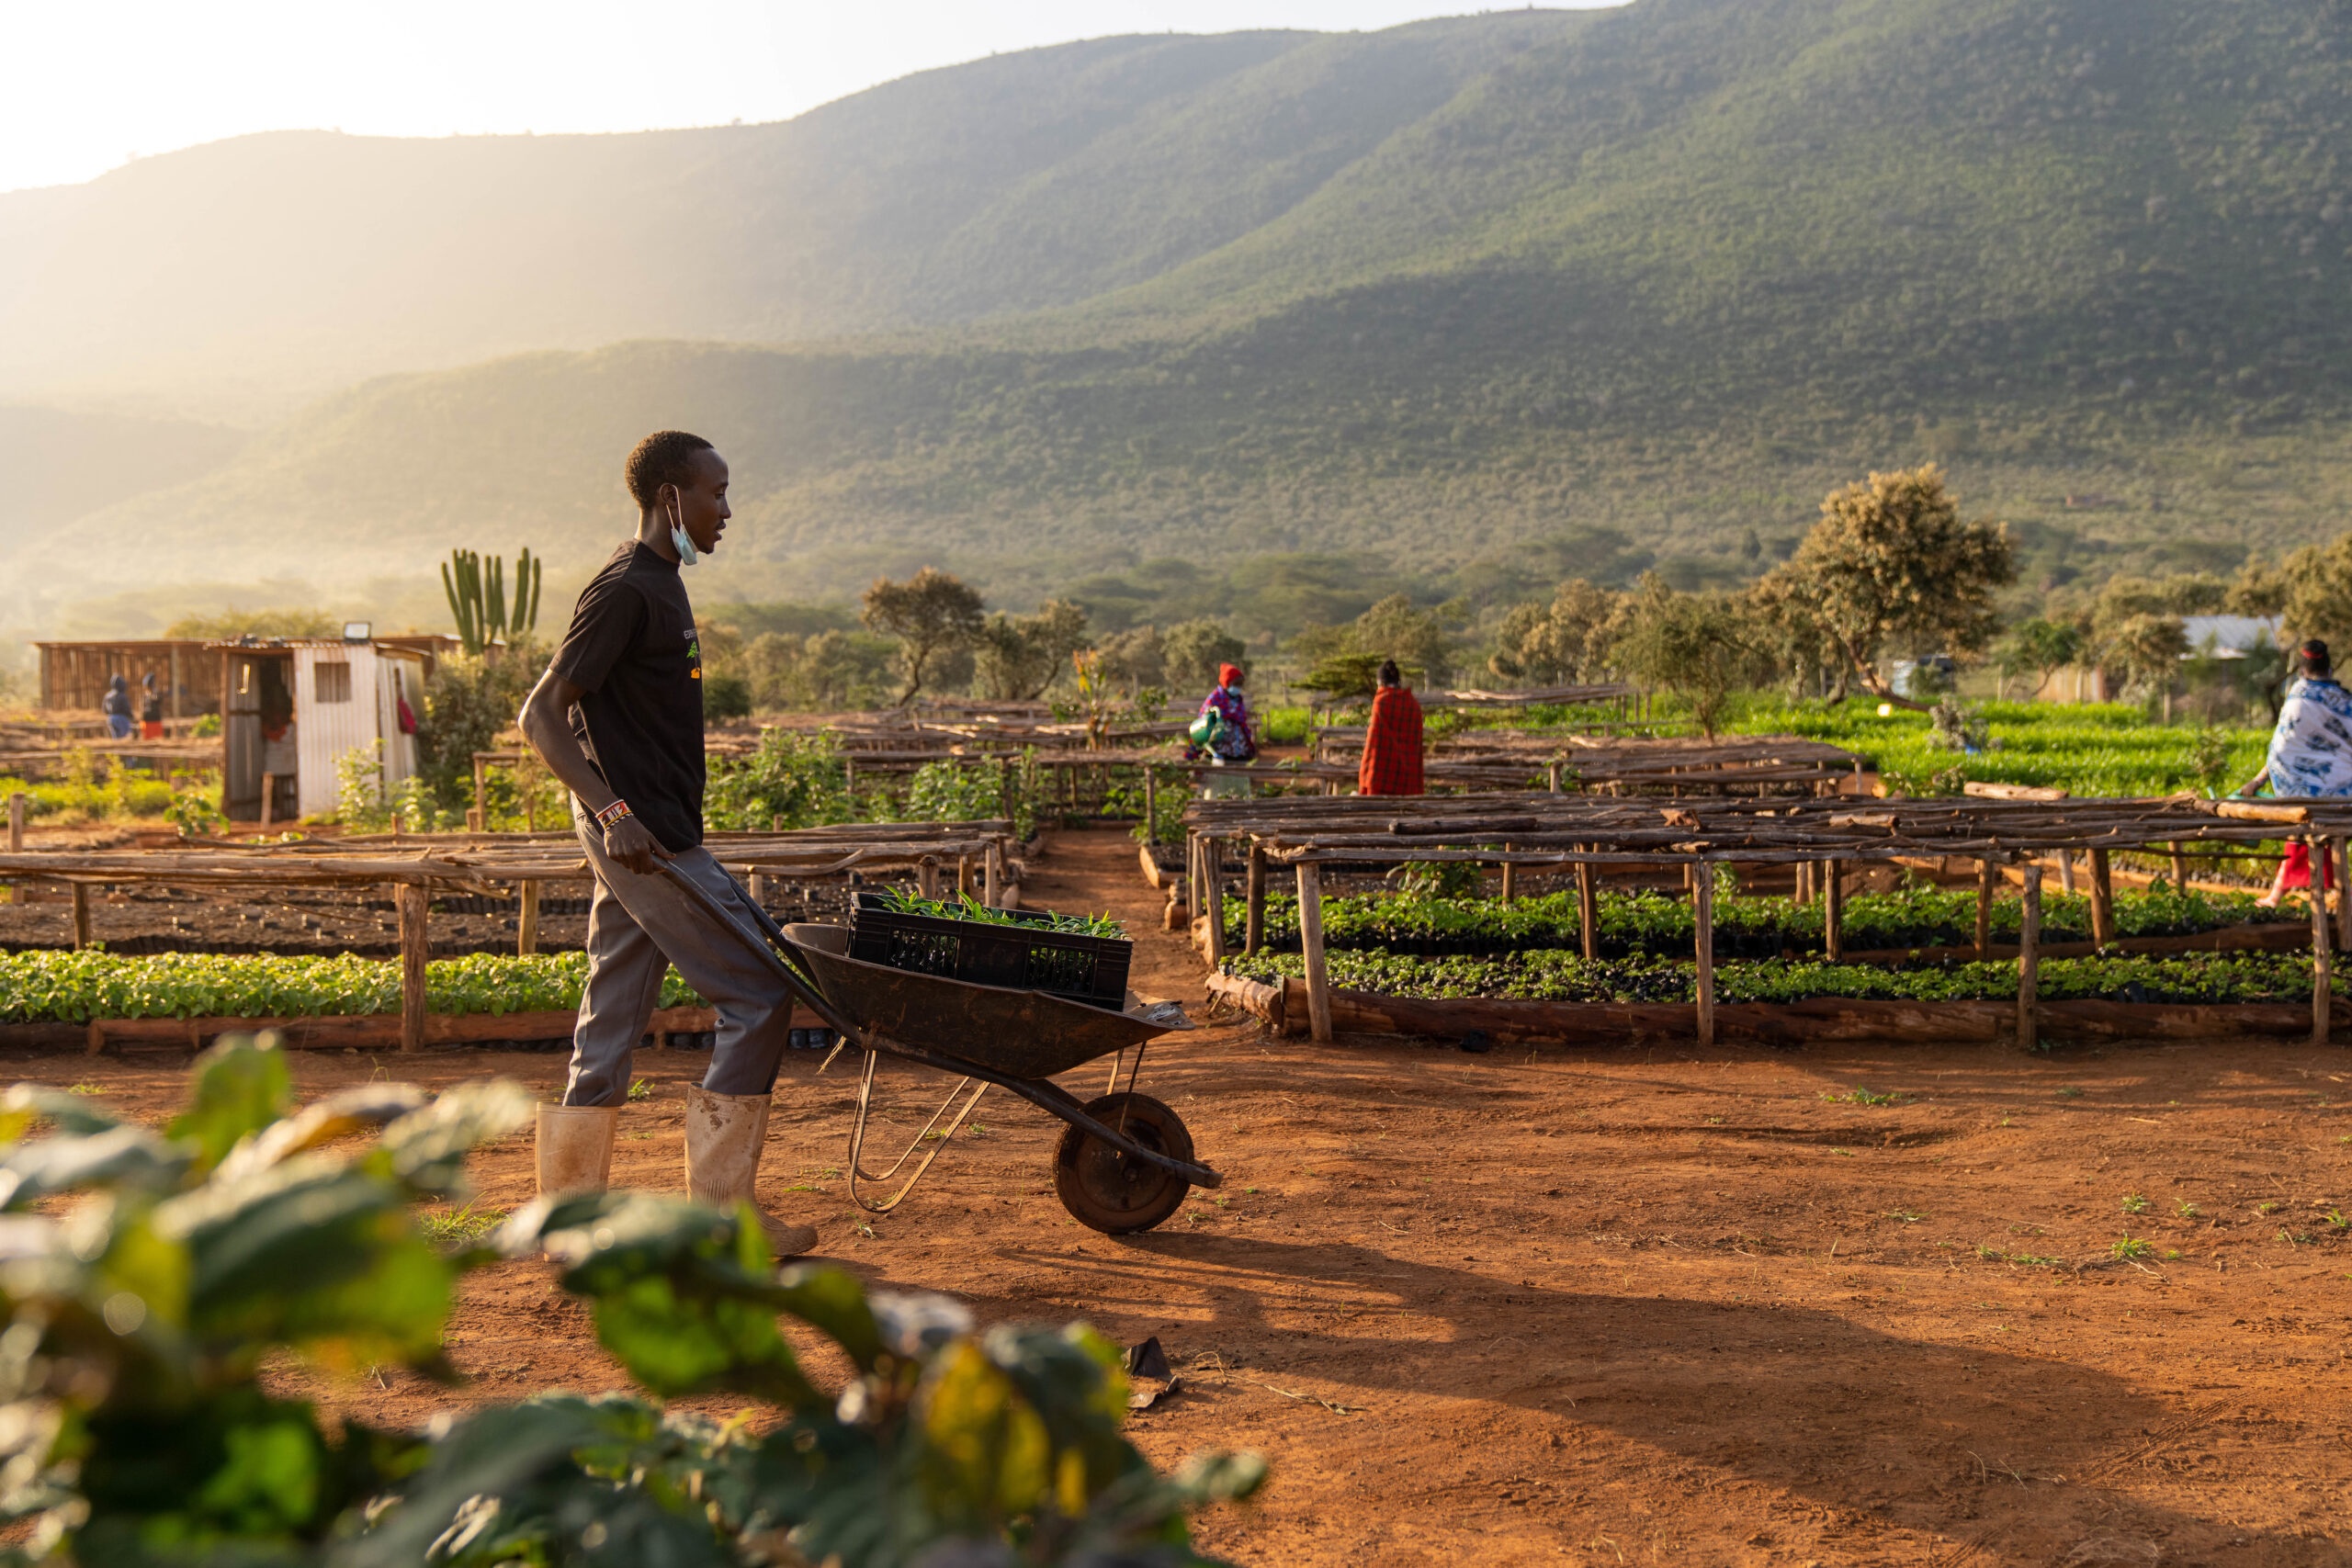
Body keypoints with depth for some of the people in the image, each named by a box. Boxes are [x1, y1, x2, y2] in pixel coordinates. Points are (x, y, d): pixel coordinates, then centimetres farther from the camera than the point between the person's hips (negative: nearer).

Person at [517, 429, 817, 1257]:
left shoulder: (658, 585, 16)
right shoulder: (623, 590, -13)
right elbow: (541, 714, -17)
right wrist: (611, 809, -26)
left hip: (644, 838, 10)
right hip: (644, 838, -10)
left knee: (613, 1023, 11)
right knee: (759, 995, -6)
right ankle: (720, 1210, 1)